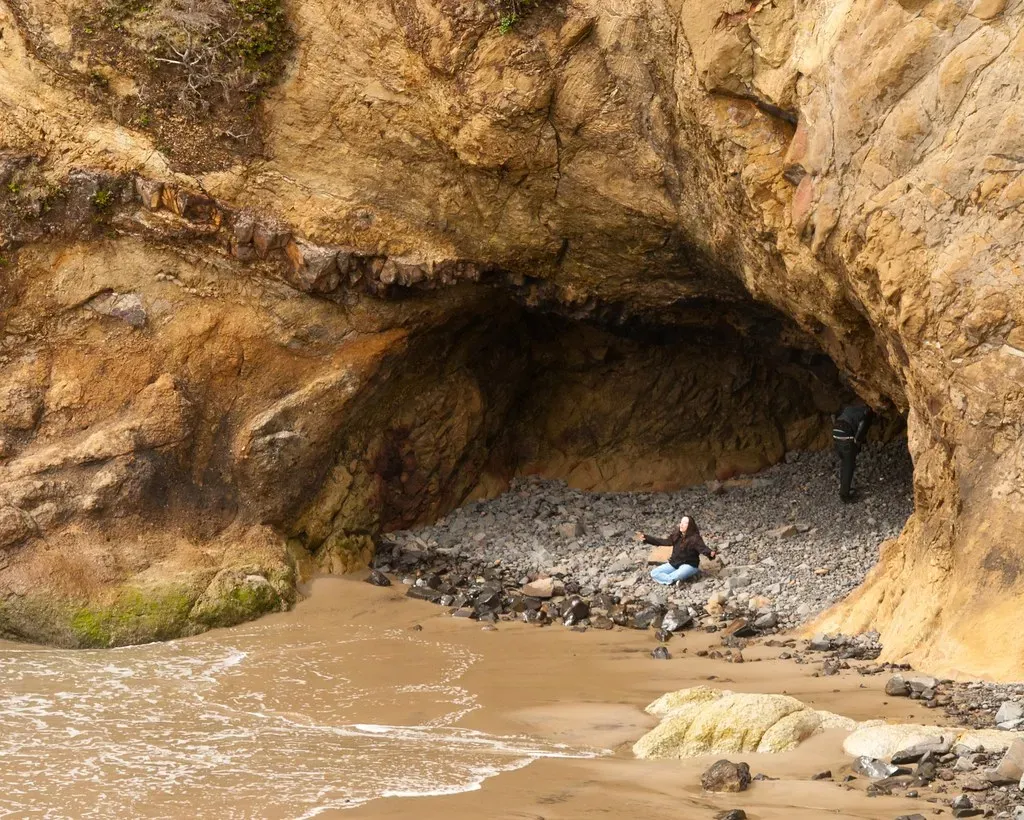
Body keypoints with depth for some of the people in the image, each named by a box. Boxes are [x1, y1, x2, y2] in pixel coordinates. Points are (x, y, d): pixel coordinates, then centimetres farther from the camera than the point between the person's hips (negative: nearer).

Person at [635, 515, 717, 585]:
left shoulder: (695, 538, -17)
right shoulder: (676, 535, 2)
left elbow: (703, 548, -30)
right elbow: (664, 542, 11)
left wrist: (711, 553, -55)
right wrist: (646, 538, 9)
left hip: (689, 565, -7)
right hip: (674, 563, 7)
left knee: (678, 575, -42)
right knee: (654, 573, -7)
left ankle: (663, 577, -13)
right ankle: (673, 580, -22)